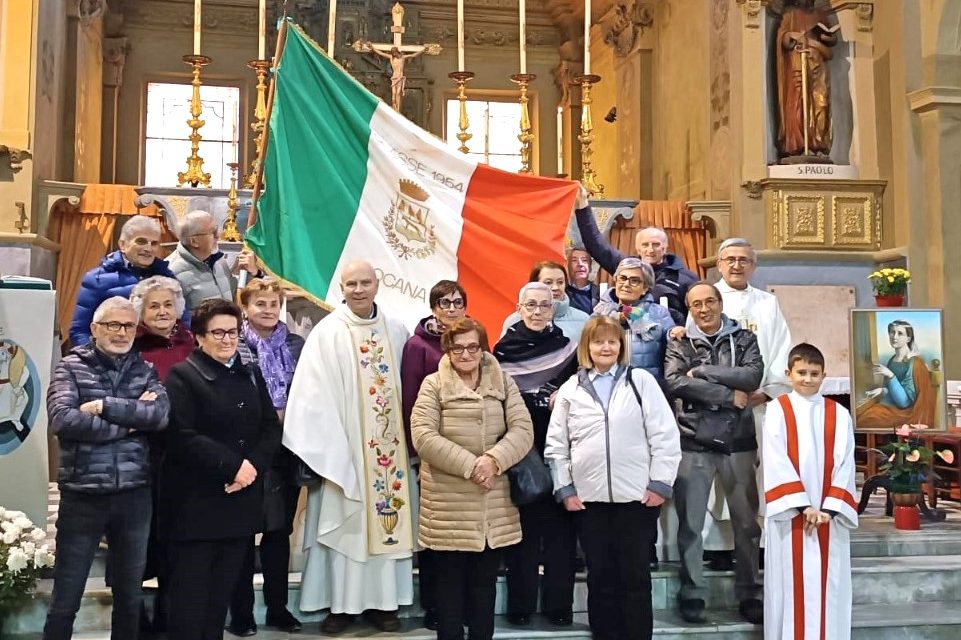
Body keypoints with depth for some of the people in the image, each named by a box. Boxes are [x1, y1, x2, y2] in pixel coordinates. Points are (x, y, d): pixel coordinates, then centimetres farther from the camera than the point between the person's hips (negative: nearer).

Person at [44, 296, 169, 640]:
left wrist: (104, 406, -16)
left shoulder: (145, 371, 9)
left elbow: (161, 414, -10)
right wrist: (130, 421, -13)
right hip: (82, 496, -3)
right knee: (65, 599, 7)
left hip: (134, 496, 3)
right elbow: (62, 419, -17)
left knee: (130, 595, 15)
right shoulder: (71, 367, 0)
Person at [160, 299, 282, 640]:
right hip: (196, 503, -5)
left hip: (241, 500, 5)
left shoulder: (251, 375, 14)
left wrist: (252, 466, -10)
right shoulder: (182, 375, -4)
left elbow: (271, 428, 8)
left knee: (222, 592, 12)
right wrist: (232, 466, -18)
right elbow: (183, 437, -16)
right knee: (189, 593, 0)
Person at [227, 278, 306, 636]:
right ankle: (241, 612, 15)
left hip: (286, 449, 4)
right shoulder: (234, 346, -5)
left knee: (280, 528, 11)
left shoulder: (296, 345, 9)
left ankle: (278, 607, 22)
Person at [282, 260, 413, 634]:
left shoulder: (396, 332, 7)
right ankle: (341, 603, 13)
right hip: (344, 446, -3)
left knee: (387, 516, 6)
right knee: (344, 522, 2)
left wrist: (410, 437, 5)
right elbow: (313, 396, -10)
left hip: (388, 445, 4)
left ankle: (383, 600, 16)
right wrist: (321, 448, -15)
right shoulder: (326, 333, -5)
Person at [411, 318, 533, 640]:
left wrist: (494, 459, -19)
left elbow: (523, 430, -2)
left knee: (485, 580, 13)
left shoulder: (503, 383, 7)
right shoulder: (433, 385, -1)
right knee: (450, 580, 7)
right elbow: (423, 436, -12)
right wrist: (469, 465, -18)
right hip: (448, 503, -2)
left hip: (495, 505, 3)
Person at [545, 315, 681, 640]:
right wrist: (565, 489, 2)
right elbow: (556, 445, 8)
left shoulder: (642, 381, 2)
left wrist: (660, 484, -6)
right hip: (588, 498, 2)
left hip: (637, 496, -2)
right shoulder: (570, 390, 7)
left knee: (636, 575, 6)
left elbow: (665, 436, -1)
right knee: (600, 576, 9)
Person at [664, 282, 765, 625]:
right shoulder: (679, 343, 5)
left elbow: (753, 376, -10)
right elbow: (676, 382, -13)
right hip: (694, 443, -1)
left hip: (738, 442, 1)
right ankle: (692, 594, 14)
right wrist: (729, 396, -13)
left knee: (747, 522, 8)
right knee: (690, 523, 3)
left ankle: (749, 594, 20)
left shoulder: (744, 338, 8)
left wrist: (702, 371, -12)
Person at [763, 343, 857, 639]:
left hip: (829, 515, 2)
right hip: (790, 515, -2)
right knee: (791, 585, 1)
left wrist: (829, 508, -10)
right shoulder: (777, 411, -1)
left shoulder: (839, 415, 7)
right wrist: (802, 505, -14)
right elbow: (776, 463, -8)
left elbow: (844, 464, 1)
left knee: (828, 586, 6)